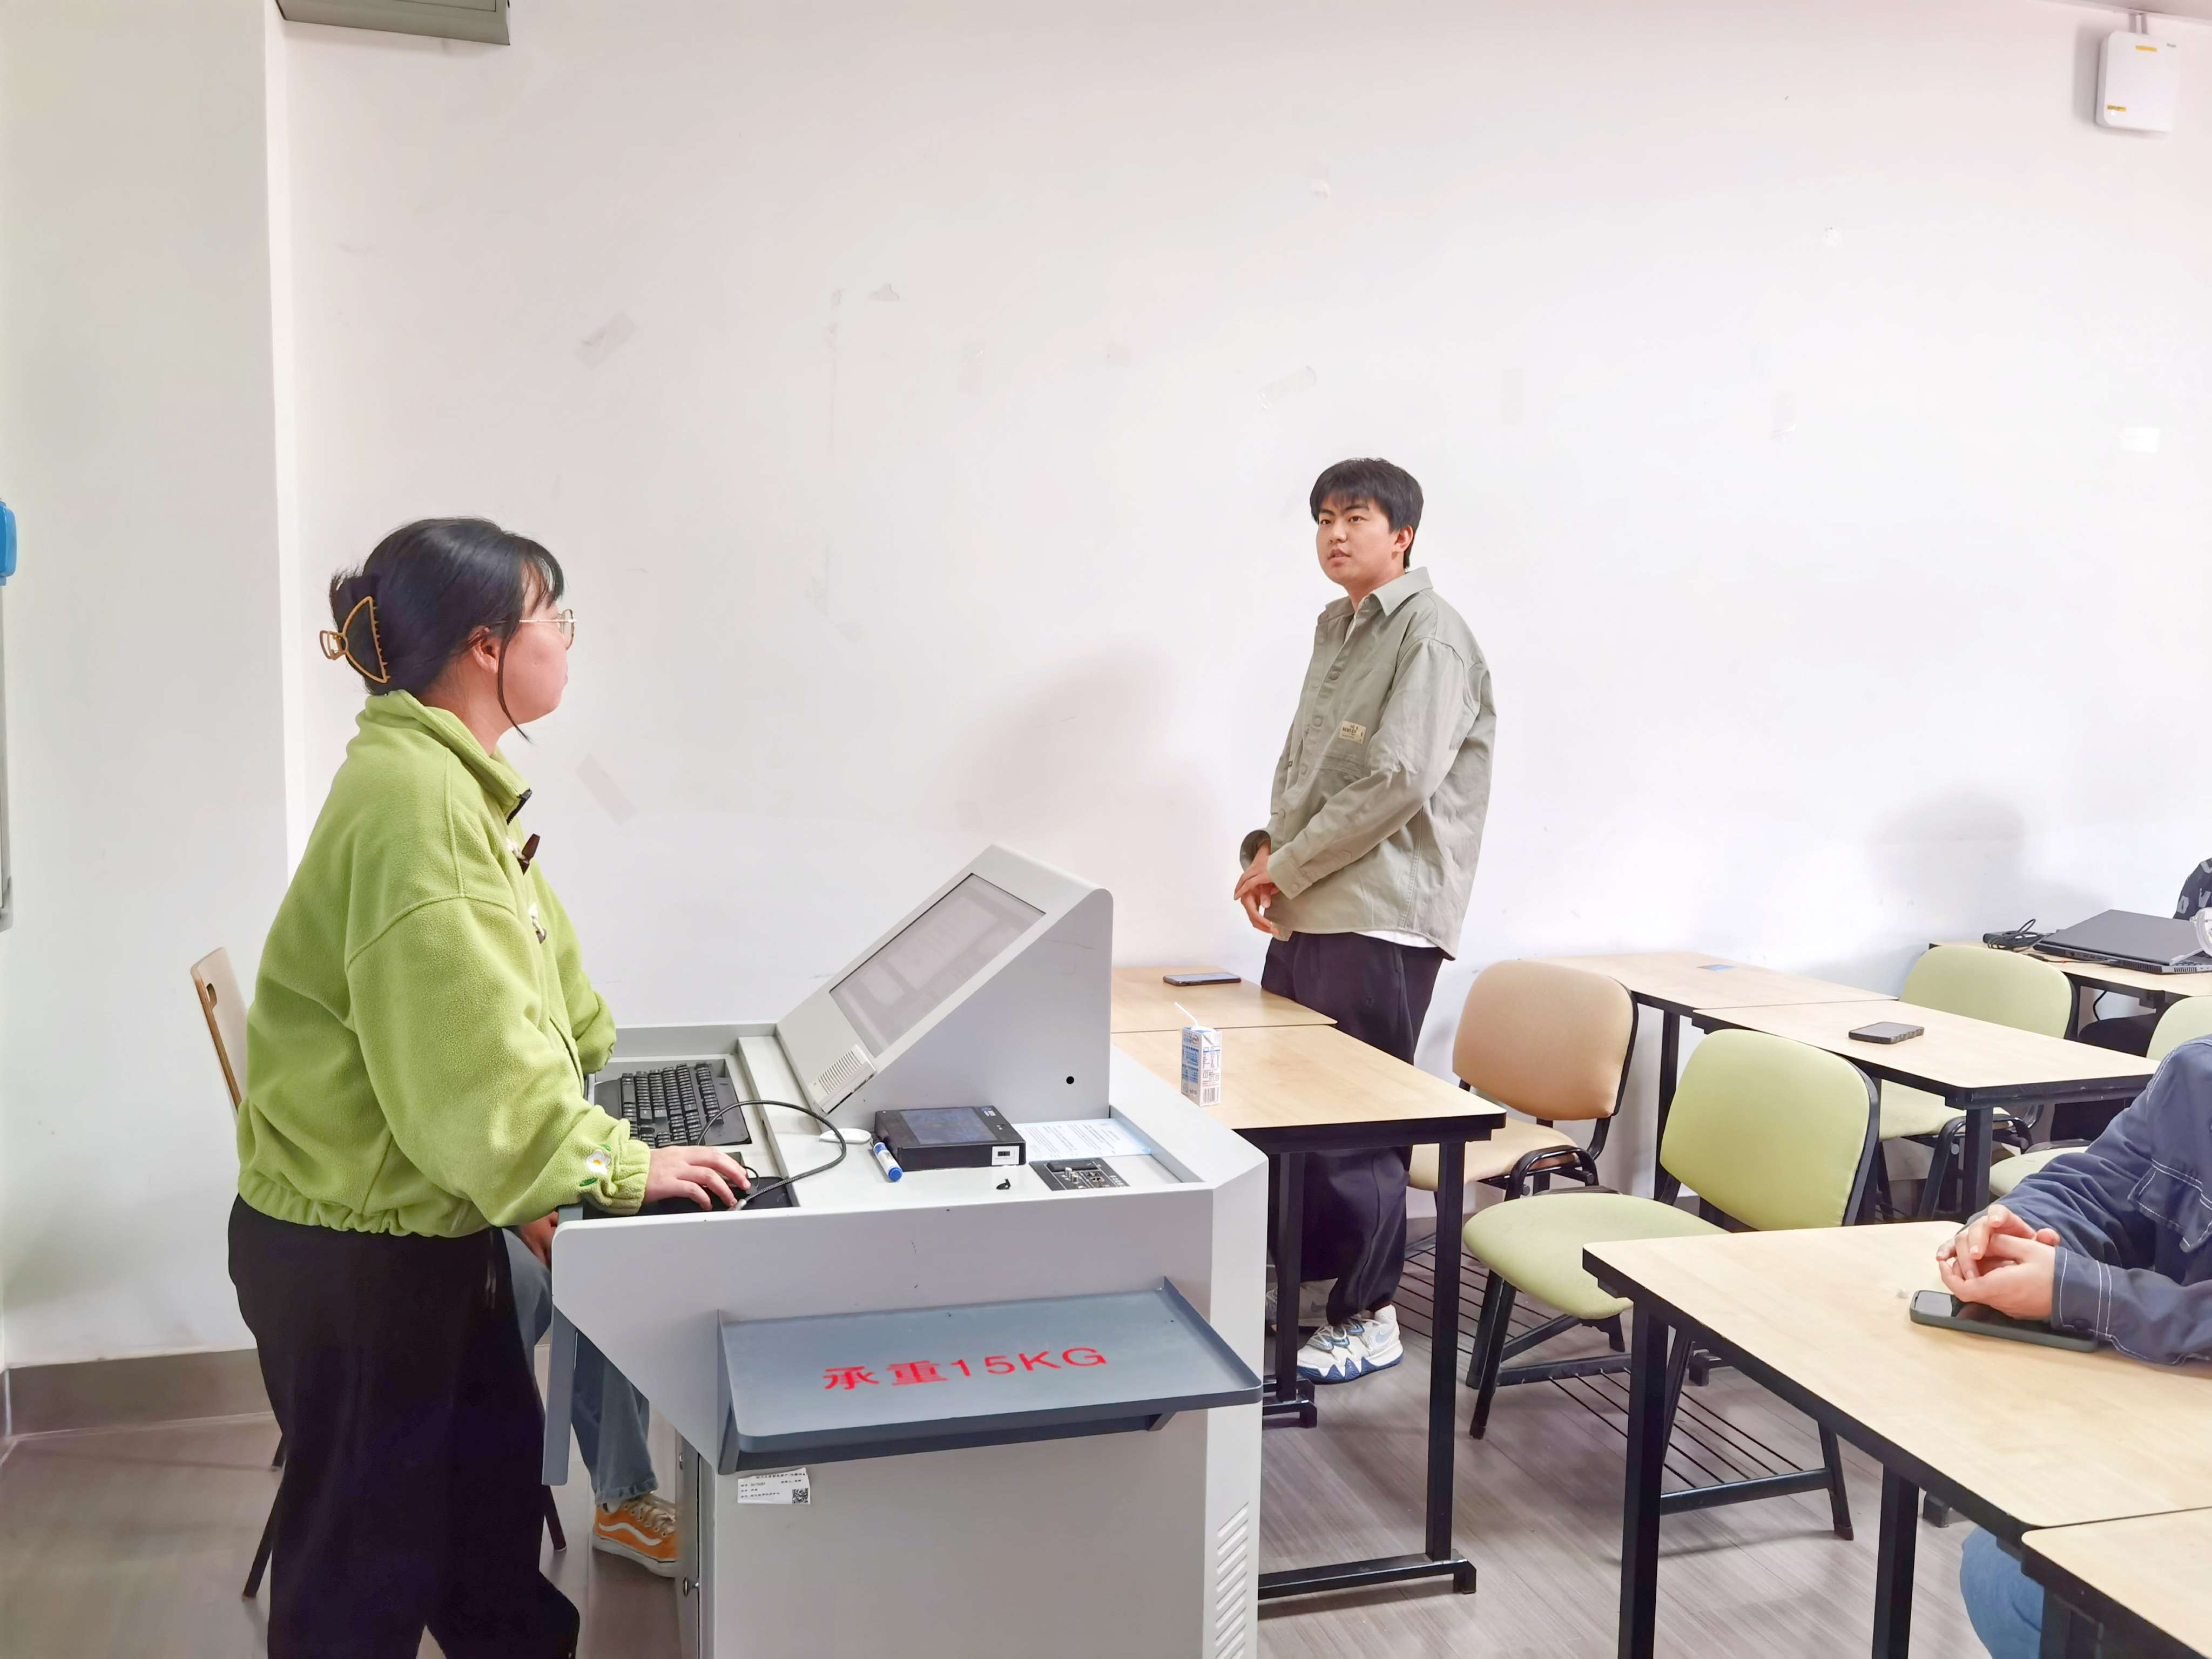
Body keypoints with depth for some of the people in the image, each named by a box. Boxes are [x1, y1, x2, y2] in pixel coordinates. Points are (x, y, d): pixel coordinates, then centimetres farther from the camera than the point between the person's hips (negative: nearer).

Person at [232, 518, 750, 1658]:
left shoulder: (454, 778, 7)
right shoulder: (411, 797, -26)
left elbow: (522, 970, 16)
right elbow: (465, 1058, -30)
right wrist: (619, 1167, -24)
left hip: (433, 1228, 10)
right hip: (354, 1251, -10)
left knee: (493, 1506, 23)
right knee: (367, 1557, 9)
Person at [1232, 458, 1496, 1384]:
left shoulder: (1429, 632, -10)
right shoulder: (1336, 628, 18)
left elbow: (1400, 781, -19)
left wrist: (1287, 864, -12)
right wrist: (1268, 851, 5)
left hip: (1379, 919, -8)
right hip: (1307, 914, 8)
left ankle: (1367, 1319, 13)